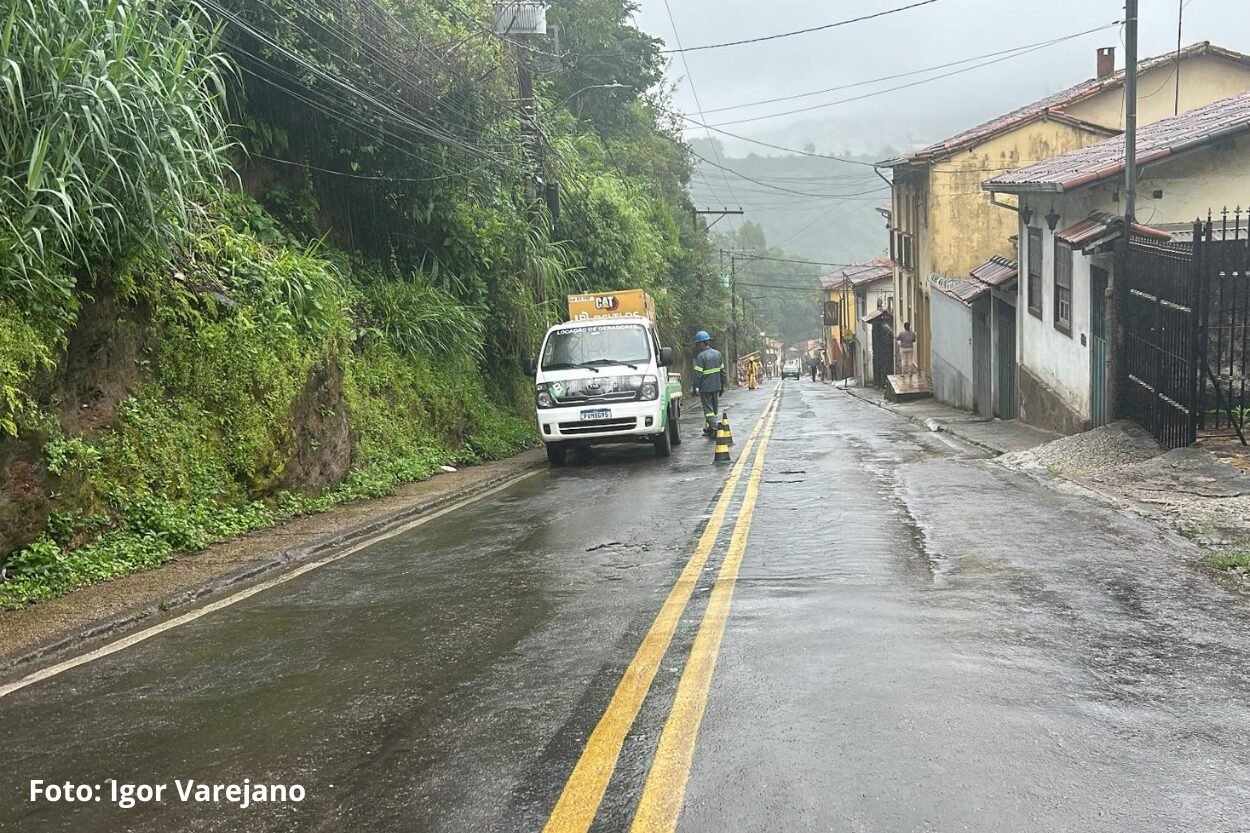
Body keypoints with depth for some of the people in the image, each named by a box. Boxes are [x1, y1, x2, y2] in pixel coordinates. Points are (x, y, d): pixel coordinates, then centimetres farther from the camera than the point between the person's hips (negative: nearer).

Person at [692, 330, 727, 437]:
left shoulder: (701, 356, -14)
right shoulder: (717, 353, 8)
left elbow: (698, 373, -16)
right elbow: (722, 371, 13)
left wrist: (696, 386, -6)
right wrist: (722, 385, 19)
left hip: (705, 387, -7)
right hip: (716, 386, 7)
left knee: (708, 408, -1)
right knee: (714, 407, 15)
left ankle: (714, 429, -7)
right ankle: (709, 428, 24)